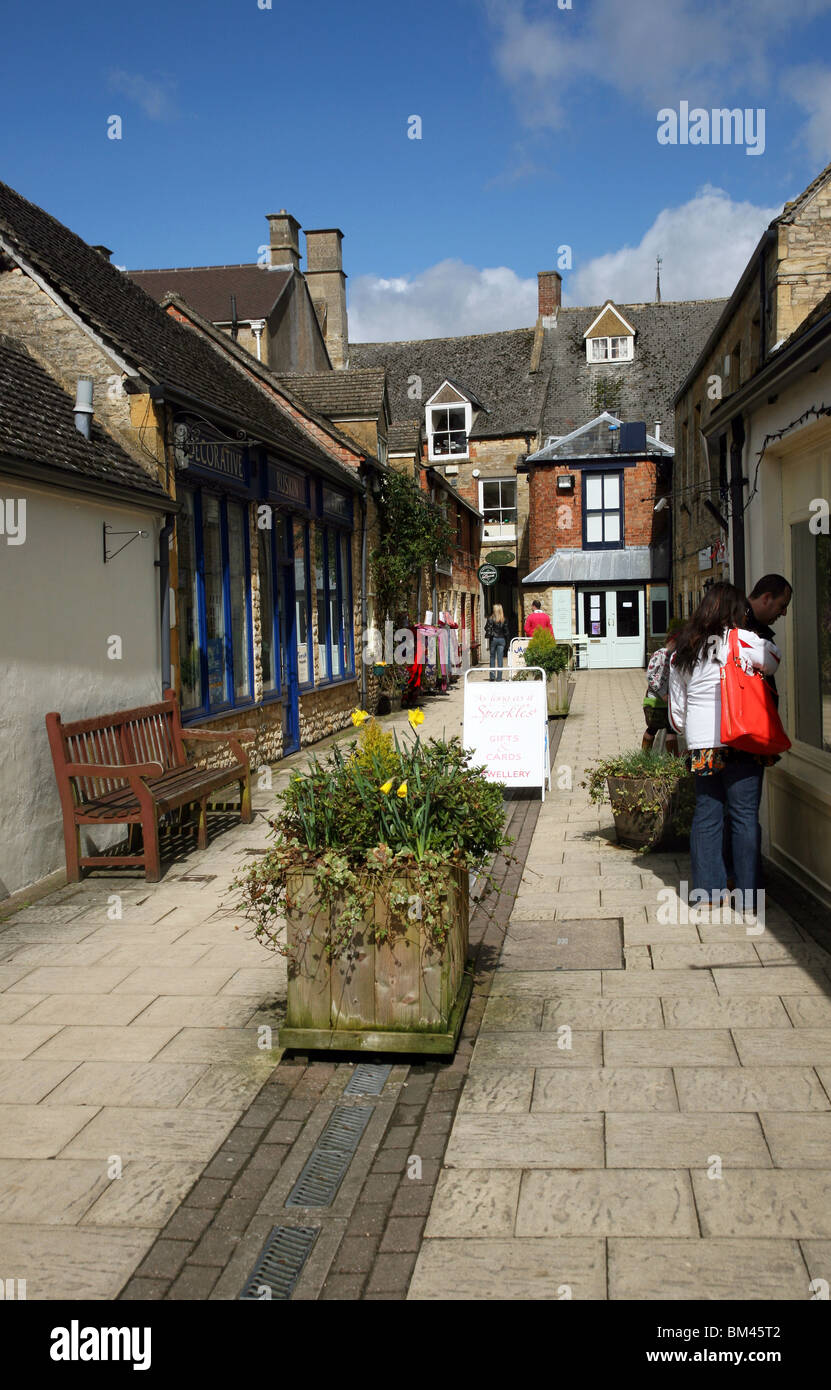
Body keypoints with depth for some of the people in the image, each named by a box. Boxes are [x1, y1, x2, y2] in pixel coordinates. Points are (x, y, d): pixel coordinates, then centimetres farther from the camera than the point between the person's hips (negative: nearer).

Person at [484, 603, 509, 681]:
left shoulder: (491, 619, -7)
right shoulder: (504, 620, -1)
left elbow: (487, 628, -10)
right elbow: (506, 631, 2)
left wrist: (487, 637, 5)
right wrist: (506, 641, 8)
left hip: (493, 639, -1)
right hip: (502, 639, 1)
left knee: (492, 657, 10)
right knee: (500, 658, 3)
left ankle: (492, 676, 6)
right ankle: (499, 677, 1)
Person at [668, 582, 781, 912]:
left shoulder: (682, 650, 10)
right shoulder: (740, 640, -7)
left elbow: (676, 706, 15)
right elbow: (773, 661, 7)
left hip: (701, 745, 5)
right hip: (741, 742, -5)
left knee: (706, 814, 10)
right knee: (745, 816, 1)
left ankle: (707, 891, 14)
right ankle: (748, 897, 5)